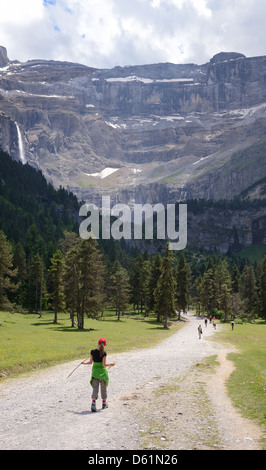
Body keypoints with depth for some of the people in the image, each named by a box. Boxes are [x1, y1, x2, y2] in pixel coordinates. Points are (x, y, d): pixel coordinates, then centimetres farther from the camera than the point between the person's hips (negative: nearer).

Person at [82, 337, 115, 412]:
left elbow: (90, 362, 3)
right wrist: (110, 364, 0)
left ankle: (93, 403, -19)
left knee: (95, 388, 0)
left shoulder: (93, 351, -4)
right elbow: (103, 364, -15)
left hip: (95, 371, 2)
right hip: (102, 371, -2)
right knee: (103, 388, 16)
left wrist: (84, 363, 22)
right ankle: (104, 403, 29)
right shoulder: (104, 353, -13)